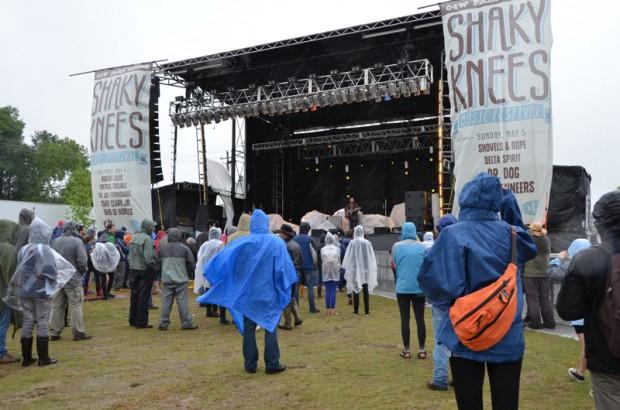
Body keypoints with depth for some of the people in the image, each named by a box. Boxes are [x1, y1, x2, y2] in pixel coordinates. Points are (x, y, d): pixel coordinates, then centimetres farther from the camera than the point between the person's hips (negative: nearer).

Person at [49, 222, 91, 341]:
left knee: (56, 306, 12)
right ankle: (78, 333, 4)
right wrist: (82, 271, 4)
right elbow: (82, 261, -16)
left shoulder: (55, 242, 0)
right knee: (76, 306, 1)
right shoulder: (77, 242, -14)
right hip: (73, 279, -5)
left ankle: (54, 332, 18)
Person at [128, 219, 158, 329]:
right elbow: (148, 257, -23)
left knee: (134, 295, 16)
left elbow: (129, 255, 11)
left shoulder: (134, 238, 8)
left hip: (134, 269, 8)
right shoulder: (147, 239, -16)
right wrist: (154, 265, -8)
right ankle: (141, 322, 4)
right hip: (145, 270, -7)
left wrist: (132, 264, 16)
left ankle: (133, 320, 26)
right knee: (143, 296, 0)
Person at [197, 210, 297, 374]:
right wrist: (286, 286, 4)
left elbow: (222, 260, -5)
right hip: (269, 293, -1)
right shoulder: (277, 242, -9)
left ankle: (250, 364, 16)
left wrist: (209, 274, 8)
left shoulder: (242, 243, -6)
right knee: (271, 328, 7)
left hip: (248, 293, 1)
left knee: (248, 329, 11)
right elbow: (284, 267, -10)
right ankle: (272, 364, 10)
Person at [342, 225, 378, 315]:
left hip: (355, 269, -2)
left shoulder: (352, 243, -9)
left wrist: (347, 268, 5)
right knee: (366, 291, 6)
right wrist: (372, 269, 12)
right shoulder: (367, 243, -2)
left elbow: (348, 257, -5)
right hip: (366, 268, 2)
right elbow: (372, 258, 4)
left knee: (356, 290, 6)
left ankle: (356, 310, 8)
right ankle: (367, 310, 5)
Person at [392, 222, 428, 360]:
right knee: (420, 319, 8)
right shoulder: (422, 247, 1)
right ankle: (422, 350, 13)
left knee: (405, 319, 6)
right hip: (419, 287, 1)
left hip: (402, 287, -1)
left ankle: (406, 350, 11)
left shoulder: (396, 246, -1)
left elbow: (395, 266, 8)